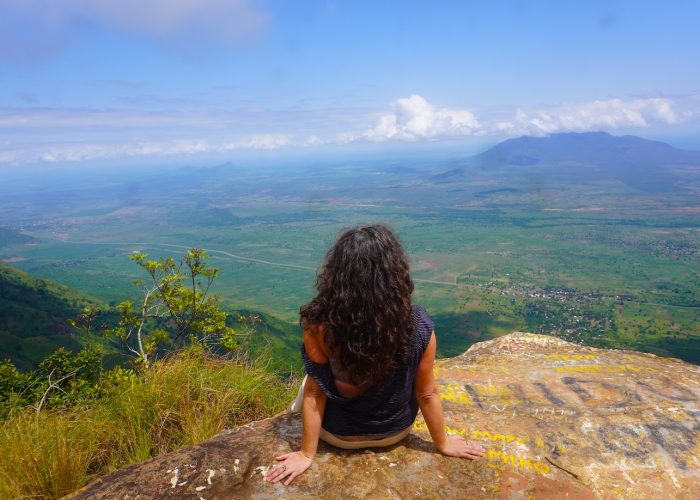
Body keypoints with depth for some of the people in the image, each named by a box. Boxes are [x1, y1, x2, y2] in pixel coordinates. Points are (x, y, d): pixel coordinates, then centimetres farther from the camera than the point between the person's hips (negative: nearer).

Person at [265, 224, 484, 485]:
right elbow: (427, 393, -14)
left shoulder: (320, 325, -31)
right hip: (395, 432, 2)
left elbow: (314, 391, -19)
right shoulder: (419, 326, -27)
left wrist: (307, 454, -4)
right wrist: (443, 443, 4)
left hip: (339, 435, -1)